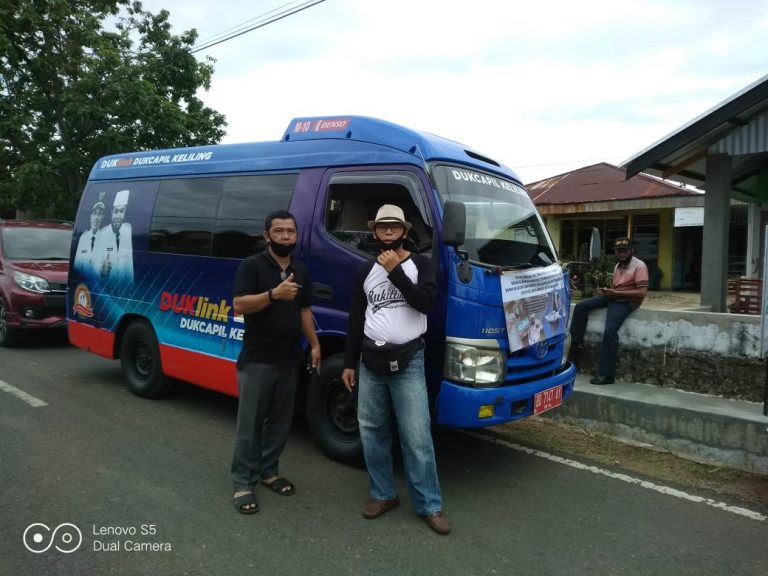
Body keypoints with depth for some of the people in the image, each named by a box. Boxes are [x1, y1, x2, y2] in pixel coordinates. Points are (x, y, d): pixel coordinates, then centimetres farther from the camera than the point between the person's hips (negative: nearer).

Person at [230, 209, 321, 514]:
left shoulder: (301, 271, 12)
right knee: (250, 422, 2)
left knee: (280, 420, 13)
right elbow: (239, 305, -16)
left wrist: (314, 344, 10)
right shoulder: (251, 266, -7)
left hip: (290, 360, 6)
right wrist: (274, 294, -29)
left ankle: (269, 471, 29)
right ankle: (243, 482, 12)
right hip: (257, 360, -6)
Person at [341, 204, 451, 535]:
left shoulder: (420, 265, 2)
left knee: (417, 437, -3)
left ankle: (429, 505, 11)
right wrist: (349, 363, 10)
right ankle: (383, 494, 26)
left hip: (408, 362, -4)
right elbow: (355, 321, 13)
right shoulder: (366, 271, 12)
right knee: (371, 431, 10)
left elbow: (426, 303, -16)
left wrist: (395, 271, -17)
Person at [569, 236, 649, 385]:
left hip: (626, 301, -9)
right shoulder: (617, 266, 17)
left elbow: (642, 292, -19)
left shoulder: (639, 266, -10)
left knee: (609, 331, -26)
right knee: (581, 306, -3)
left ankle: (606, 375, -22)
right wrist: (607, 290, 0)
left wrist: (616, 293, -21)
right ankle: (575, 342, 2)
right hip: (614, 297, 9)